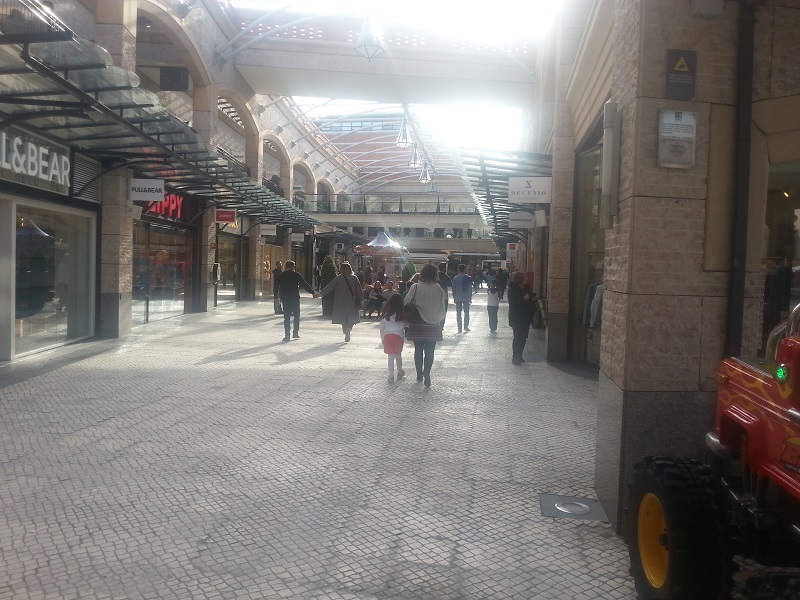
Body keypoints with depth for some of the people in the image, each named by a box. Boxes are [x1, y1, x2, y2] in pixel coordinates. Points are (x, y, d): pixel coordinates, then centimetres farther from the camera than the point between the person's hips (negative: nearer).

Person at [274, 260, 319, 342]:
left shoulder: (280, 275, 3)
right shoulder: (296, 275, -3)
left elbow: (276, 287, 4)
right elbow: (305, 285, -2)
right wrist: (313, 293, 3)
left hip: (285, 298, 2)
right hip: (295, 298, -2)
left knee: (286, 317, 3)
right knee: (297, 315, 13)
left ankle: (287, 335, -1)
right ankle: (296, 332, 8)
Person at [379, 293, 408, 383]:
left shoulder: (386, 314, -1)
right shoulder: (401, 314, -9)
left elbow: (381, 327, 3)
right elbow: (406, 325, -8)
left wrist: (382, 338, 12)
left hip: (387, 336, 1)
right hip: (398, 336, -1)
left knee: (391, 356, 7)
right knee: (398, 355, 16)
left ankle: (391, 376, 8)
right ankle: (400, 373, 30)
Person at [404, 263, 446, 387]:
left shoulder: (416, 287, -12)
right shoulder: (440, 289, -10)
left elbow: (406, 302, -8)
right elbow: (443, 307, -5)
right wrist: (439, 319, 10)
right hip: (433, 324, 0)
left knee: (418, 349, 15)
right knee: (430, 350, 7)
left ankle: (419, 374, 22)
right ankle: (427, 371, -15)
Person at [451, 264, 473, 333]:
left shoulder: (455, 278, 1)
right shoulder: (468, 278, -6)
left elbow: (453, 288, 4)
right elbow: (470, 288, -3)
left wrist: (454, 298, 12)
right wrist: (470, 297, 5)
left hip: (457, 298, 2)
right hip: (466, 298, -2)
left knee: (458, 313, 4)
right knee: (466, 312, 9)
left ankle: (459, 328, 2)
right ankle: (466, 326, 8)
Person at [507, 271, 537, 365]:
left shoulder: (527, 287, 9)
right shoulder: (512, 289, -11)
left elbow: (531, 297, 19)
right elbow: (512, 302, -19)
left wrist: (532, 298, -3)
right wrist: (524, 299, -25)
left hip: (526, 317, 7)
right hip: (516, 317, -6)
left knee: (523, 337, 8)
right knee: (518, 337, -6)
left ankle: (519, 356, 19)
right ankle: (515, 356, 2)